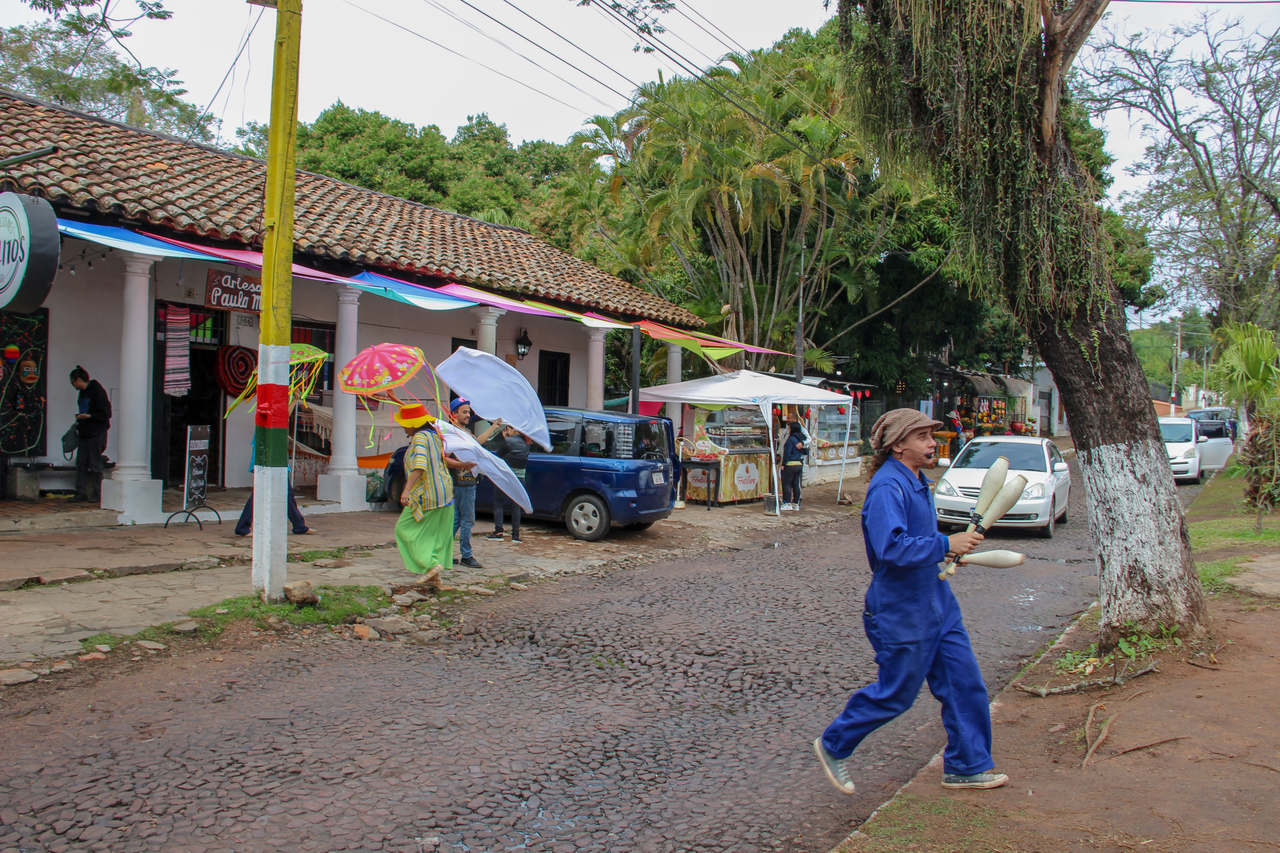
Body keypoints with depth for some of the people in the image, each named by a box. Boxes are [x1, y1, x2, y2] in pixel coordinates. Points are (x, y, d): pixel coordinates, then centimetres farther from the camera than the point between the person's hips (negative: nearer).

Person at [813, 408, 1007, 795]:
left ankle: (966, 766, 25)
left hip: (936, 603, 9)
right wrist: (945, 545, -30)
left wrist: (951, 551, 19)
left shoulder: (915, 481, 11)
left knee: (964, 683, 10)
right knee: (895, 694, 3)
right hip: (901, 613, -9)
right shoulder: (887, 487, -22)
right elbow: (891, 548, -33)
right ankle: (833, 745, 23)